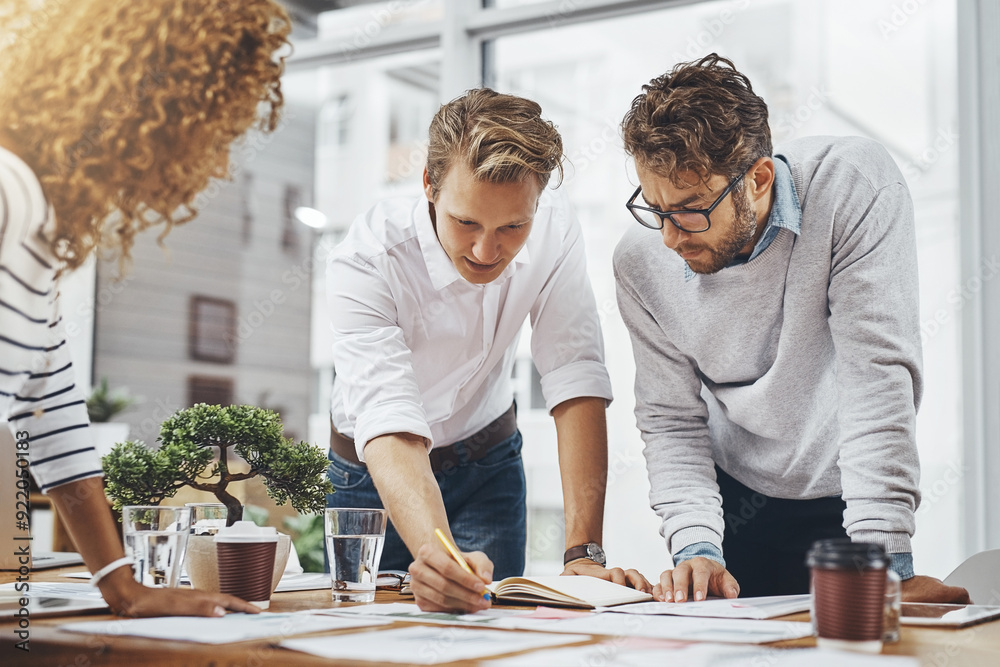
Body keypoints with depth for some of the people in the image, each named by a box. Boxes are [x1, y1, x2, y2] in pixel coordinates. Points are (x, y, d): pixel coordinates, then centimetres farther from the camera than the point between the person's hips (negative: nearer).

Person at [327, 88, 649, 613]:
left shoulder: (553, 231, -23)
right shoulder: (364, 262, -32)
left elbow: (576, 382, -24)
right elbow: (390, 428, -42)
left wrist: (584, 553, -32)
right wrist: (433, 551, -60)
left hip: (488, 466, 2)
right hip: (374, 475, -2)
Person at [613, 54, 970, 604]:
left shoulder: (853, 185, -22)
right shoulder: (641, 264, -11)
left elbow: (876, 372, -26)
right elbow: (671, 421, -4)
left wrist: (883, 562, -29)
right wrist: (696, 545, -19)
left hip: (847, 499, -2)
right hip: (735, 502, 2)